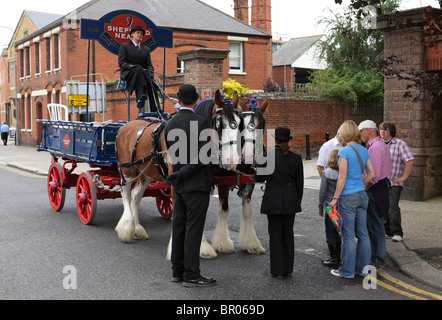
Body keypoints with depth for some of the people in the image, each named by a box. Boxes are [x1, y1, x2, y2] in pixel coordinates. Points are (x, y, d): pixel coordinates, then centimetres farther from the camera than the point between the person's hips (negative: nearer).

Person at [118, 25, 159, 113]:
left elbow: (149, 65, 14)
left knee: (151, 83, -32)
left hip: (143, 74, 3)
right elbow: (121, 63, 1)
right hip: (129, 74, -3)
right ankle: (141, 97, -56)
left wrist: (150, 73, -10)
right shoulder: (124, 46, 13)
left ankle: (156, 111, -44)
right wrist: (132, 67, -19)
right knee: (138, 70, -40)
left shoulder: (146, 49, 24)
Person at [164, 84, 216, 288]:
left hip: (179, 186, 7)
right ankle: (191, 275, 1)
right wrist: (179, 176, -9)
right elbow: (202, 156, -17)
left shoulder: (169, 125, 6)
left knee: (179, 227, 12)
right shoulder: (201, 122, -13)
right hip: (197, 184, -7)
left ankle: (178, 271, 19)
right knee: (194, 229, -3)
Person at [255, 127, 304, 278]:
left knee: (275, 234, 5)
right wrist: (297, 202, 14)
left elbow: (259, 178, -5)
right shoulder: (296, 158, -1)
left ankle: (278, 270, 7)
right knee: (288, 233, 13)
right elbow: (299, 183, 4)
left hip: (273, 198, -2)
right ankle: (288, 269, 17)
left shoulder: (267, 155, -9)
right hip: (290, 198, 3)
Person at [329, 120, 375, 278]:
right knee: (362, 233, 13)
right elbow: (371, 173, 12)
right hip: (362, 195, 7)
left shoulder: (344, 151, -14)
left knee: (348, 235, 1)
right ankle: (363, 267, 23)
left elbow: (342, 178, -16)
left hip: (348, 197, -7)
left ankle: (348, 270, 10)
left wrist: (335, 198, -9)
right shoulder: (364, 150, 7)